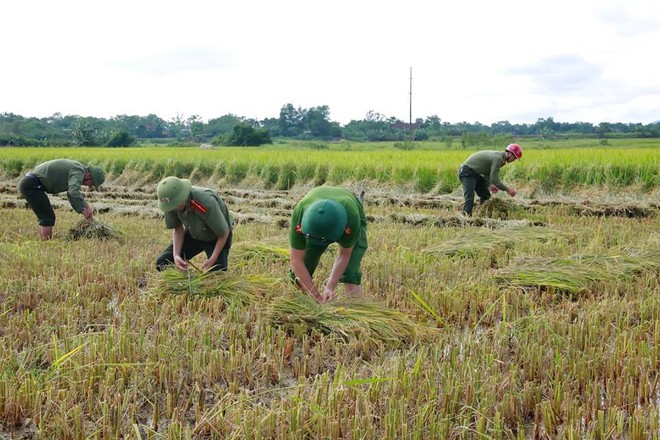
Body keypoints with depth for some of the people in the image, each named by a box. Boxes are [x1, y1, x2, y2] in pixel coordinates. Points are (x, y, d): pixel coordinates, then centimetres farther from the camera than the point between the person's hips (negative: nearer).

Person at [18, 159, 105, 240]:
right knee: (48, 217, -9)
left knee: (44, 217, 16)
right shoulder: (78, 171, -16)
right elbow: (73, 193, -33)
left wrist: (86, 205, 13)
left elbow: (72, 192, 26)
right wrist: (83, 211, -23)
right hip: (31, 185, -10)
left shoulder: (75, 167, 15)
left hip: (27, 184, 10)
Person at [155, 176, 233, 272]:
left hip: (216, 238, -4)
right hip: (193, 234, 5)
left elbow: (224, 233, -26)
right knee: (162, 263, -7)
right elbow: (177, 228, -5)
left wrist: (212, 259, -27)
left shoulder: (206, 204, -40)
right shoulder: (171, 204, -23)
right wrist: (176, 255, -18)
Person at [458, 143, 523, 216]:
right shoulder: (498, 158, -23)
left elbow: (487, 173, 15)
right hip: (467, 172, -11)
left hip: (475, 173, 11)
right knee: (469, 199, -20)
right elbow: (495, 180, -26)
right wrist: (508, 189, -17)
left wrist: (489, 185, -2)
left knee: (486, 195, 12)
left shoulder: (498, 156, 9)